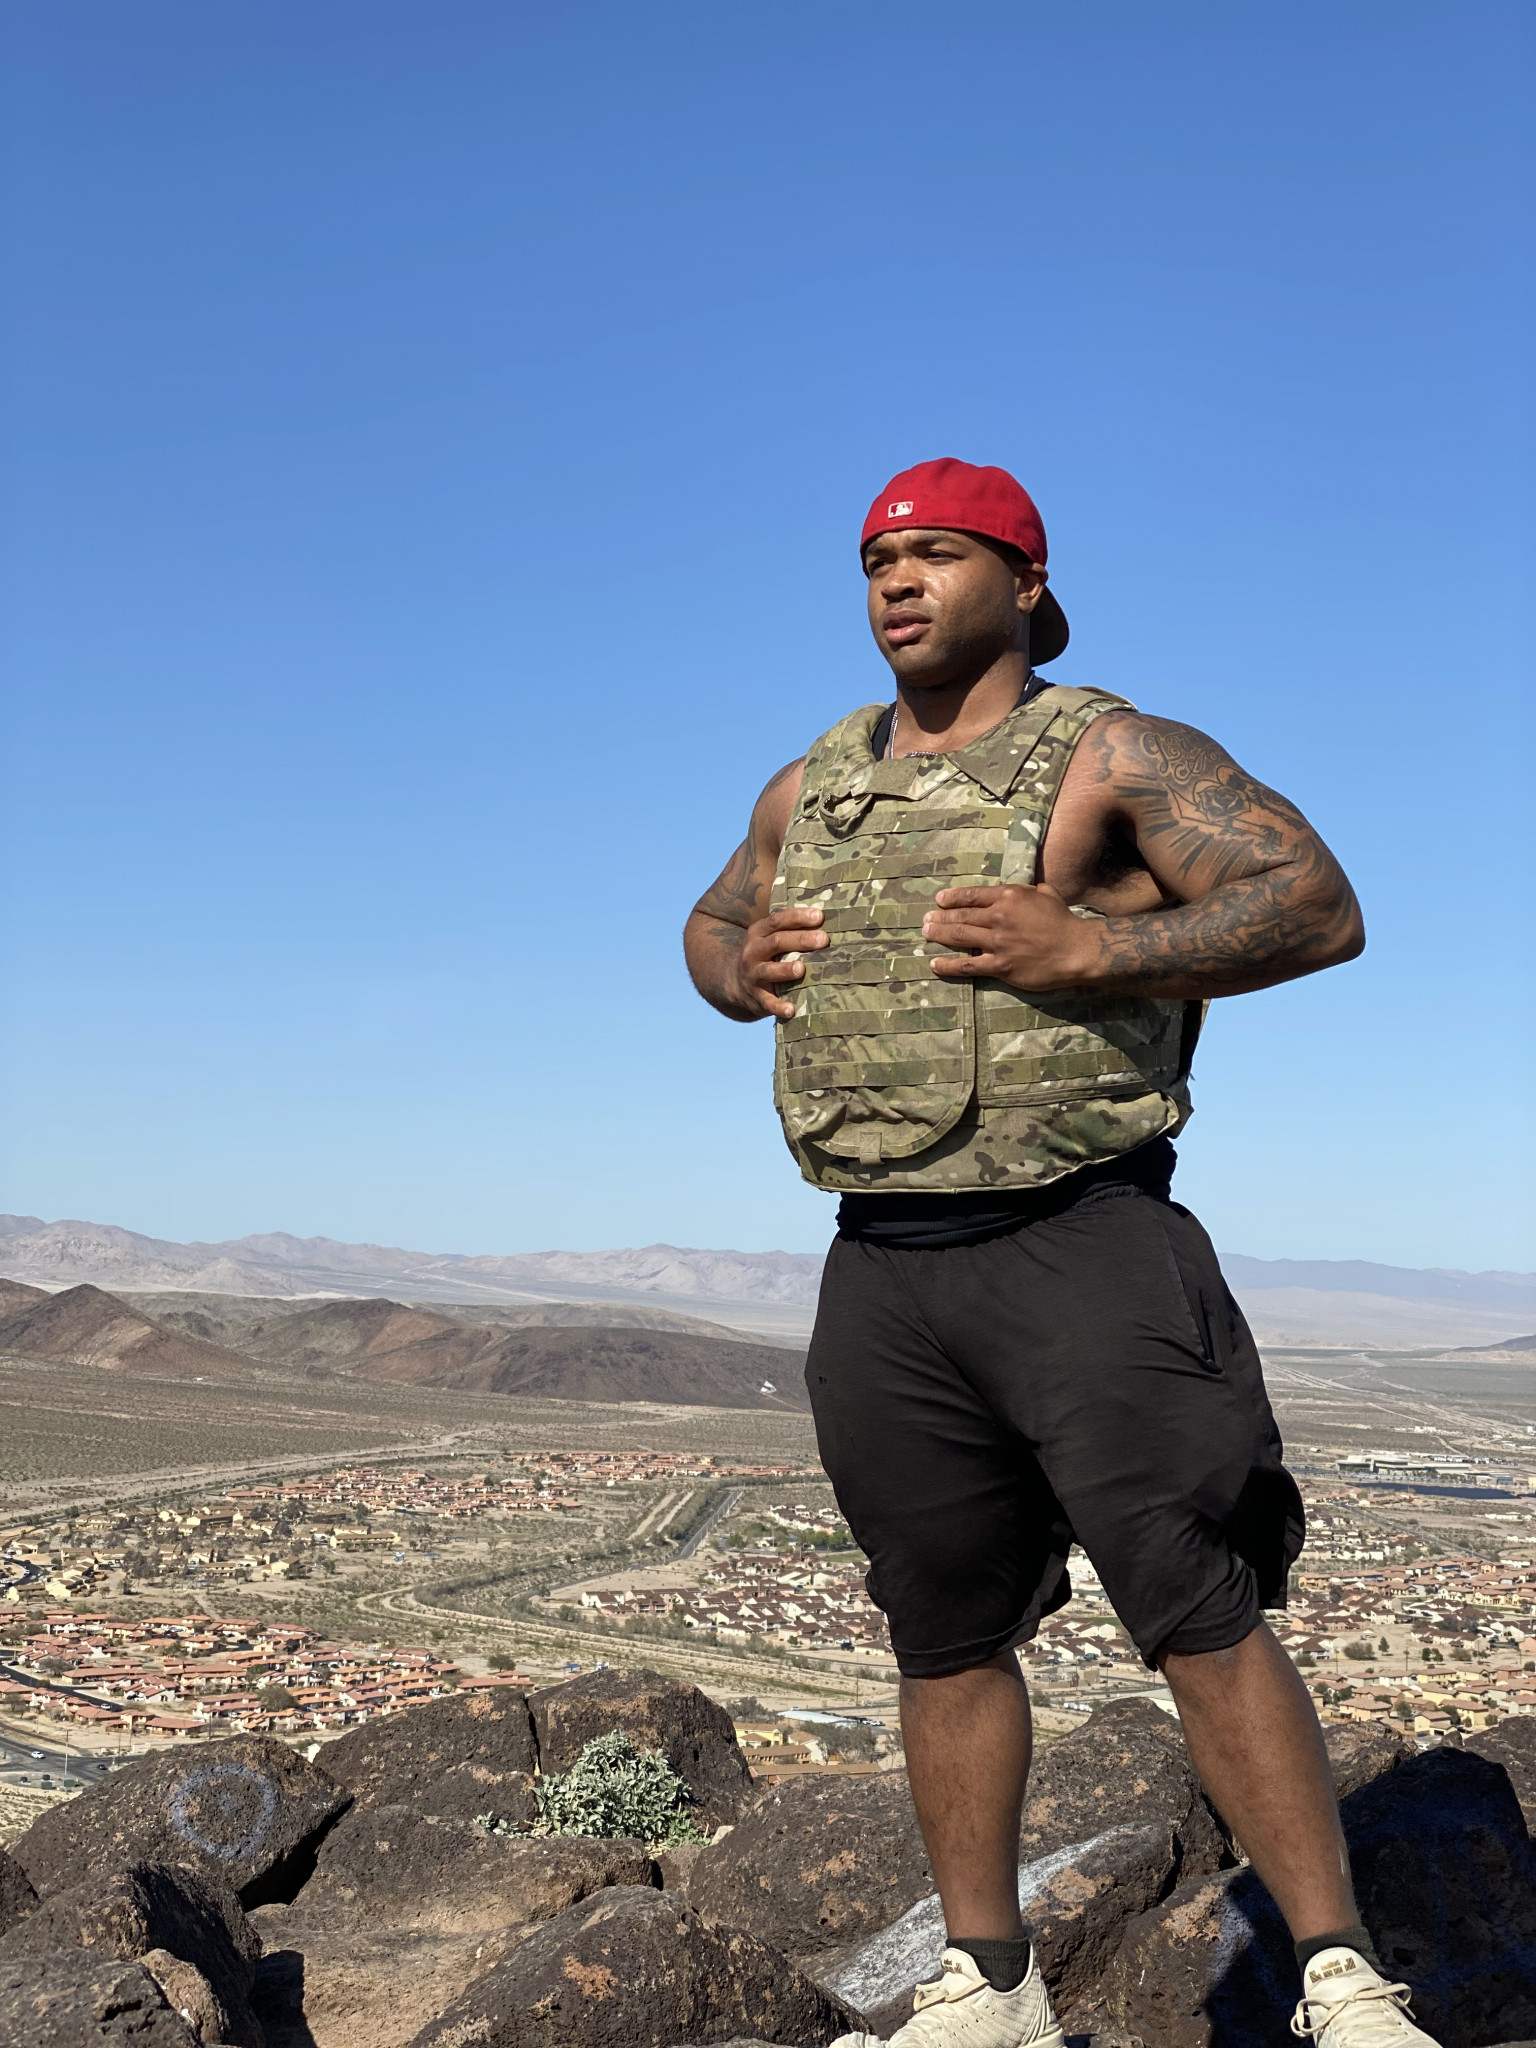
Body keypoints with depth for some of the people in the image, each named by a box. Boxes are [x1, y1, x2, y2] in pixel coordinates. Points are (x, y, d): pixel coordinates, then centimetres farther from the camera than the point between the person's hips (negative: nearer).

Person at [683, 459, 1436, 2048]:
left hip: (1079, 1246, -5)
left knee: (1199, 1614, -7)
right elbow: (712, 924, 31)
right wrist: (735, 969, 6)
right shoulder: (810, 789, 15)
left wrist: (1088, 947, -20)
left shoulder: (1108, 755, -2)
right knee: (945, 1637, 12)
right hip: (883, 1271, 6)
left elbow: (1322, 906, -9)